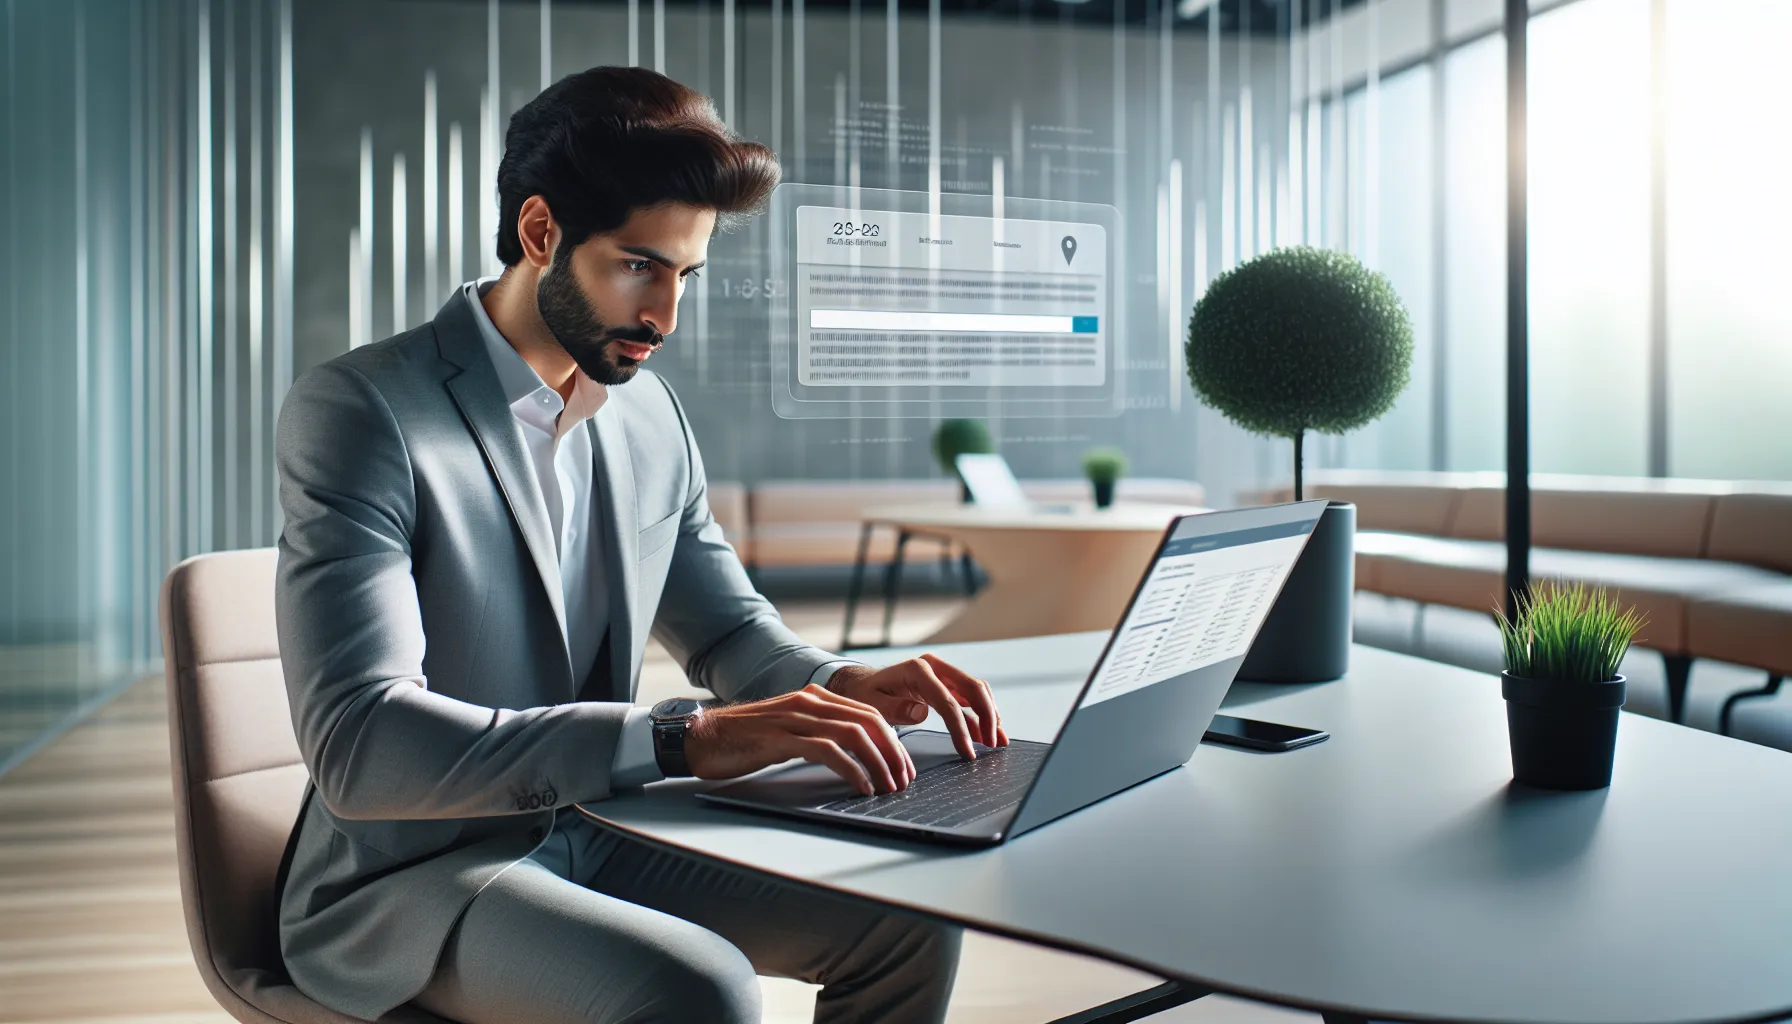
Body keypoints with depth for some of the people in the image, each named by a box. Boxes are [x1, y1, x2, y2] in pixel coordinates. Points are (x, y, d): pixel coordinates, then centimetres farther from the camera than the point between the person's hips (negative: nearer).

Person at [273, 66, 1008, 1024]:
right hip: (407, 879, -6)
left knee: (906, 926, -2)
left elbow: (729, 627, 16)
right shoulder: (355, 409, -17)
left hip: (591, 837, 7)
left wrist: (843, 686, -8)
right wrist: (689, 739, -36)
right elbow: (359, 744, -28)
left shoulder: (652, 417, 4)